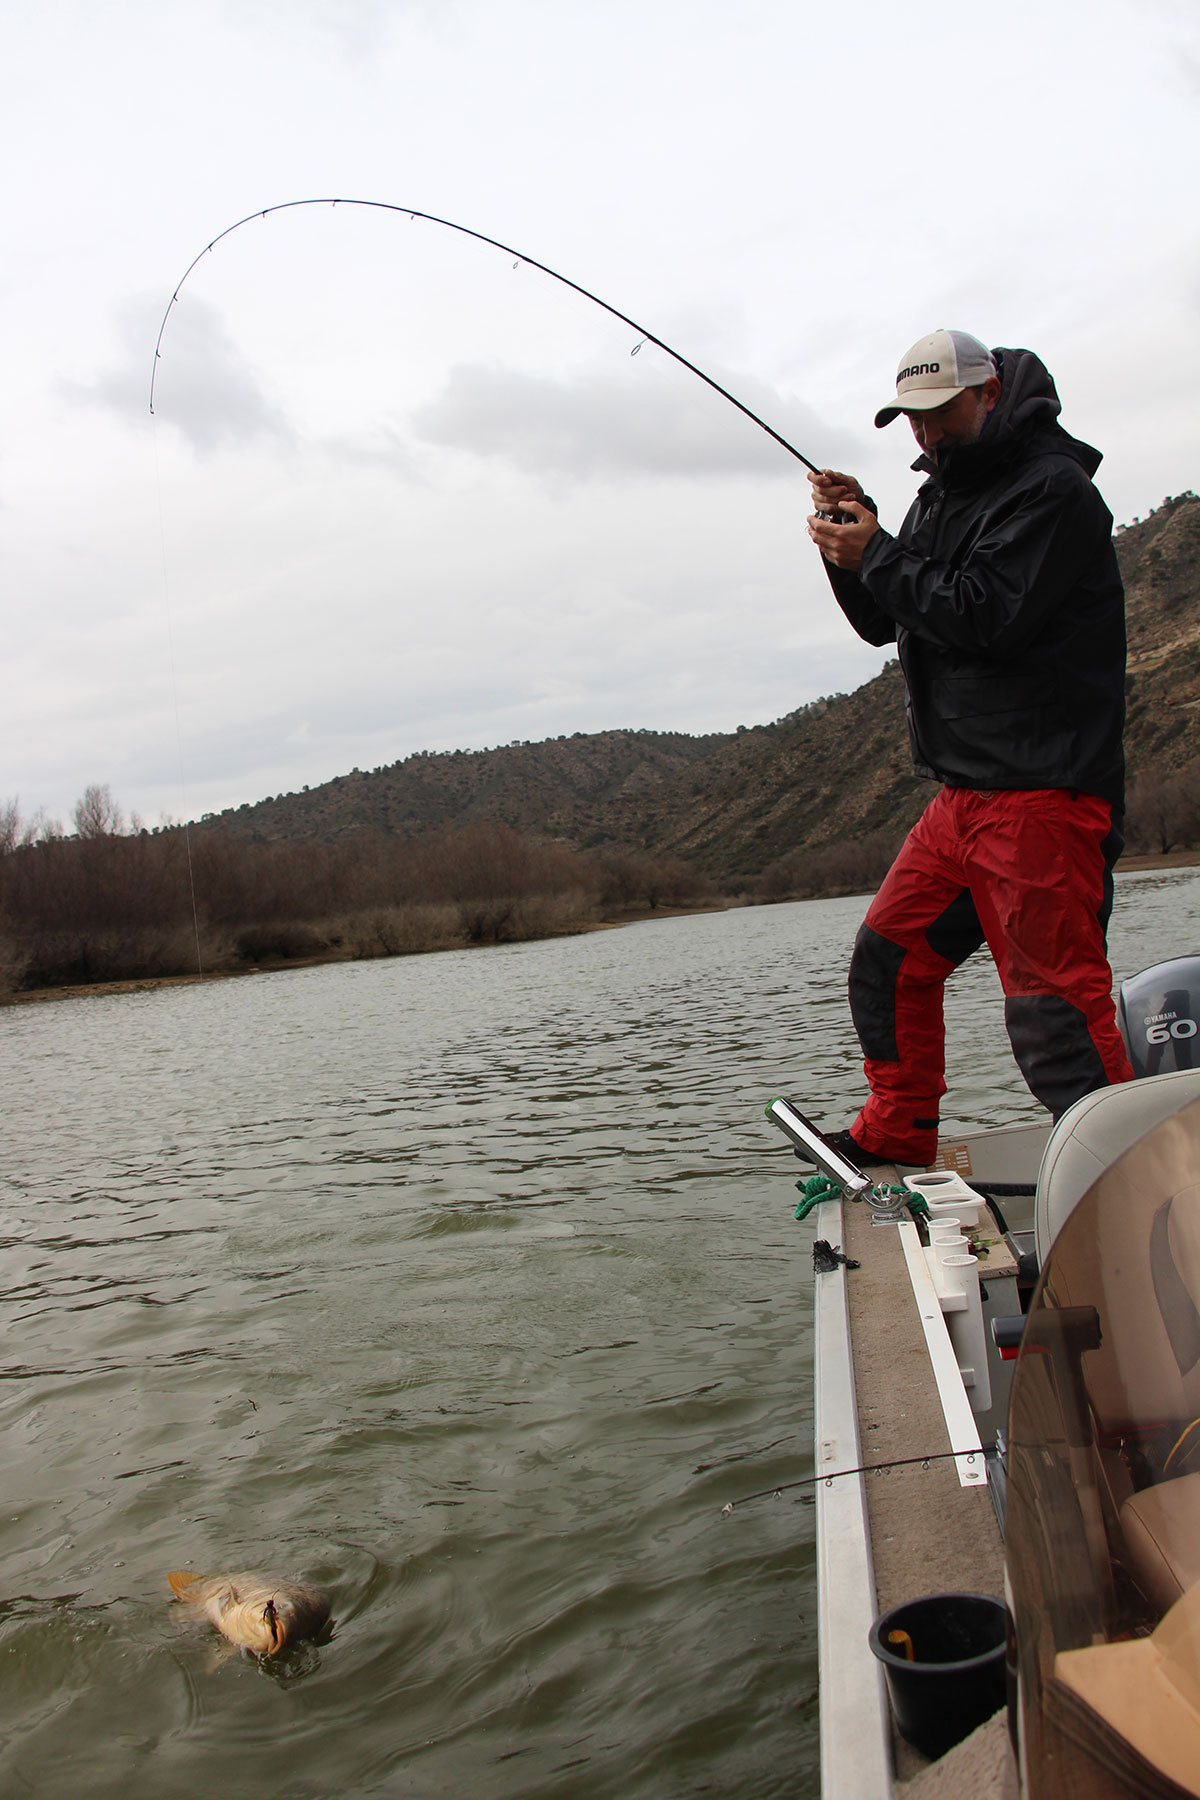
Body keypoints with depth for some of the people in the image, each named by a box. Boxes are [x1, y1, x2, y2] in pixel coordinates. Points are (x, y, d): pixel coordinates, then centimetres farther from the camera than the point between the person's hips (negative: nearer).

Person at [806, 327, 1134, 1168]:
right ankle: (897, 1139, 25)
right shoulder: (944, 498, 21)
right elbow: (884, 622, 19)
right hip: (964, 796, 9)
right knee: (889, 957, 12)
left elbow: (989, 615, -20)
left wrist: (876, 557, -12)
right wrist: (856, 539, 3)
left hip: (1042, 792, -9)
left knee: (1054, 1003, -11)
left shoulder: (1052, 490, -8)